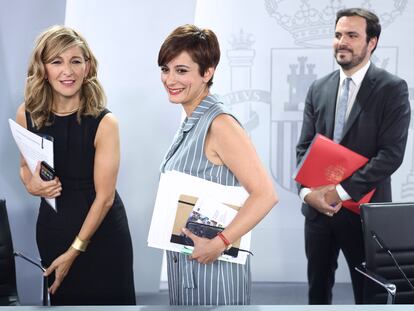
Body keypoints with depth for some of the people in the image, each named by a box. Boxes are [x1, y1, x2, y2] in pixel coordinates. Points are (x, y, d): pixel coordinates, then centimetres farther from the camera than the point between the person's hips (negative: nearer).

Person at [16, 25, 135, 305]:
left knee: (106, 298, 11)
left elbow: (105, 196, -17)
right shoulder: (26, 115, -7)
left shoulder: (104, 123, -19)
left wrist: (74, 251, -15)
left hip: (101, 230, -3)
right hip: (52, 226, 3)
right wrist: (31, 184, -12)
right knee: (61, 297, 19)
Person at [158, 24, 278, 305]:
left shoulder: (219, 124, -18)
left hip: (211, 267, -8)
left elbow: (265, 194, -24)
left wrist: (218, 244, -24)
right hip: (183, 265, 8)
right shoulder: (190, 123, 8)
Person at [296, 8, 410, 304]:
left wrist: (342, 191, -18)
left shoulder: (393, 88, -7)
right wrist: (307, 190, -10)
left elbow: (391, 154, -14)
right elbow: (304, 146, 7)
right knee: (318, 286, 15)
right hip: (318, 207, 4)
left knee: (368, 290, 8)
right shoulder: (319, 88, 7)